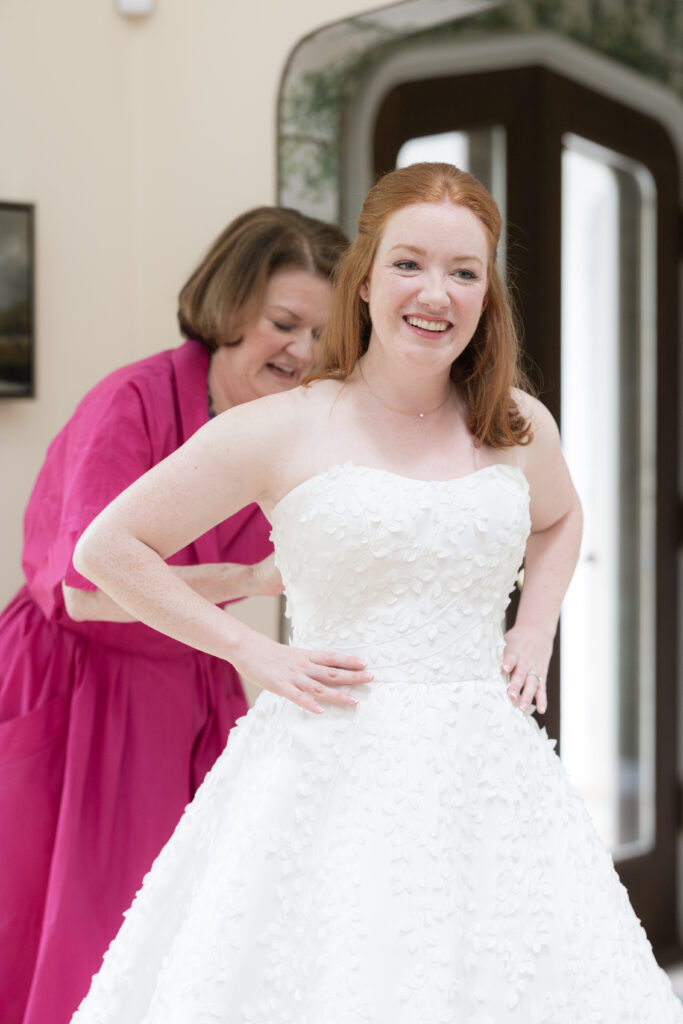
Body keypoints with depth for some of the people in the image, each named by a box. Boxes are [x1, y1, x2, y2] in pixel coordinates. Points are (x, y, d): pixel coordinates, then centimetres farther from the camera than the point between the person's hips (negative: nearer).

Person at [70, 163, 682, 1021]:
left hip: (488, 775, 4)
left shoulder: (519, 428, 6)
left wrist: (534, 634, 12)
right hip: (333, 776, -3)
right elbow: (108, 548, 0)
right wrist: (251, 651, -5)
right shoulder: (283, 432, -5)